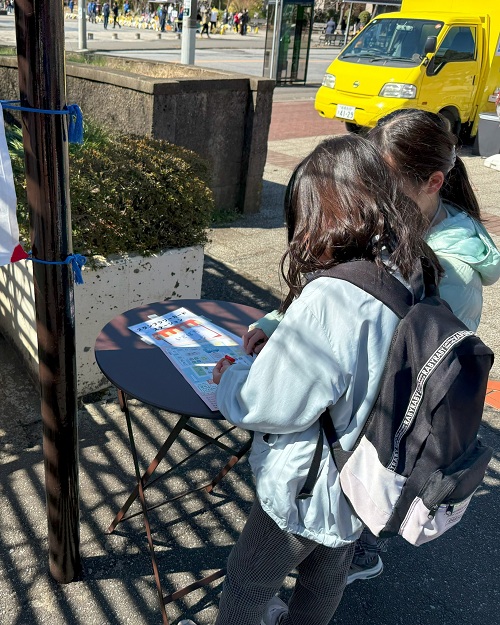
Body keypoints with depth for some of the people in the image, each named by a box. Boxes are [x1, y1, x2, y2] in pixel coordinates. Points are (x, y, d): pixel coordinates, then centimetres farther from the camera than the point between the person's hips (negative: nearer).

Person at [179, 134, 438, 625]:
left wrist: (229, 378, -7)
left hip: (307, 488, -7)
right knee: (327, 576, 32)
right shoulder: (408, 276, -9)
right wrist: (281, 331, 3)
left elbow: (274, 404, -27)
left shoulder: (331, 298, -35)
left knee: (247, 582, 21)